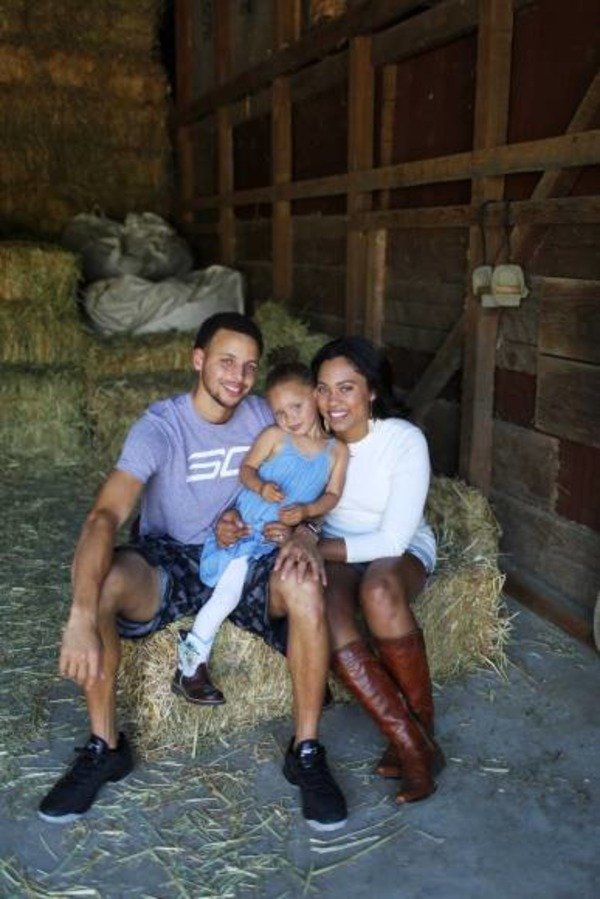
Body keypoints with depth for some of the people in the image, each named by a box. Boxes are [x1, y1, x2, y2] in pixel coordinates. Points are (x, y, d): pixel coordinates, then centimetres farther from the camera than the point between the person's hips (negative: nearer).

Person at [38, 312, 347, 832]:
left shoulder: (262, 417, -2)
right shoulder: (160, 428, -17)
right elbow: (105, 516, -30)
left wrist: (301, 535, -22)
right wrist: (82, 618, -43)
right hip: (168, 561, -2)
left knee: (305, 586, -31)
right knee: (101, 581, -34)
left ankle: (307, 751, -15)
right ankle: (104, 747, -14)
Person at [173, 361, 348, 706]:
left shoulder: (337, 450, 1)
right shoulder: (274, 436, -5)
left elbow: (332, 494, 1)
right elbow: (246, 468, -4)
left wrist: (306, 510, -17)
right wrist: (260, 486, -25)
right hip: (244, 526, -4)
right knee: (229, 592, -14)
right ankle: (191, 663, 0)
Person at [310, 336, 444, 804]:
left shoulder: (405, 440, -18)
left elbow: (393, 539, -21)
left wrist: (311, 545, -28)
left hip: (401, 550, -2)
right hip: (335, 553, 3)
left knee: (379, 591, -38)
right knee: (324, 613, -31)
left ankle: (423, 724, -16)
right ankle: (414, 745, -20)